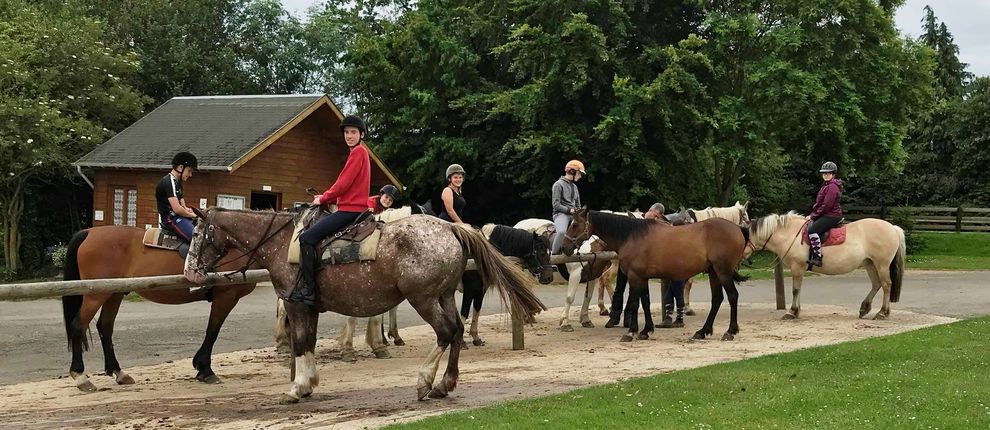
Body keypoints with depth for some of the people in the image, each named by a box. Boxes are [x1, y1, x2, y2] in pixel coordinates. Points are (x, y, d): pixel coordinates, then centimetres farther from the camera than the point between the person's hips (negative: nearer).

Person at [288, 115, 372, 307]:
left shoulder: (358, 152, -11)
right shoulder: (359, 152, 20)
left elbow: (344, 183, -16)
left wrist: (323, 198, -3)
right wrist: (326, 197, 12)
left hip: (350, 210, -11)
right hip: (351, 207, 11)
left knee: (307, 238, -18)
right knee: (314, 234, 22)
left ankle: (309, 289, -19)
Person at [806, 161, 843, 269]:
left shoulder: (832, 187, -15)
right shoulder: (826, 186, 19)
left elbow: (826, 205, -20)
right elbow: (819, 203, 23)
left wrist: (813, 215, -14)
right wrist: (812, 215, 10)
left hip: (831, 216, -11)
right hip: (826, 215, 11)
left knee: (812, 230, -26)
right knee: (808, 227, 13)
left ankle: (817, 257, -28)